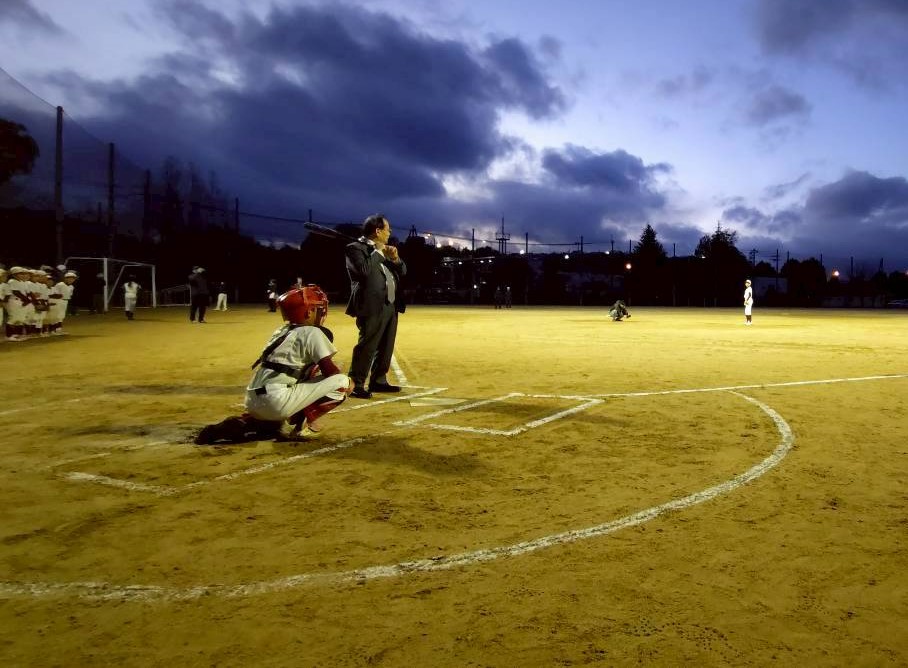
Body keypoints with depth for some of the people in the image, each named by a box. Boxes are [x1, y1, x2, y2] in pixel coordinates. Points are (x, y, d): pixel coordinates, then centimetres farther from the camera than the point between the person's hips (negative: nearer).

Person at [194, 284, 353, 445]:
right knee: (343, 382, -4)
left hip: (253, 401, 7)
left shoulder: (282, 330, 22)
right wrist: (347, 381, 14)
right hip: (277, 400, -7)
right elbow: (330, 370, -5)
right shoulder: (313, 332, -1)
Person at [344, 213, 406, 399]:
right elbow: (364, 270, -24)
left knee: (386, 348, 13)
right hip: (372, 307, -9)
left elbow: (402, 271, 19)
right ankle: (356, 385, -4)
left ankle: (378, 381, 23)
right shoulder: (355, 248, -7)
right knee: (367, 347, -9)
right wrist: (377, 252, -12)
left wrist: (395, 258, 0)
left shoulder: (383, 250, 19)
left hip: (391, 305, 9)